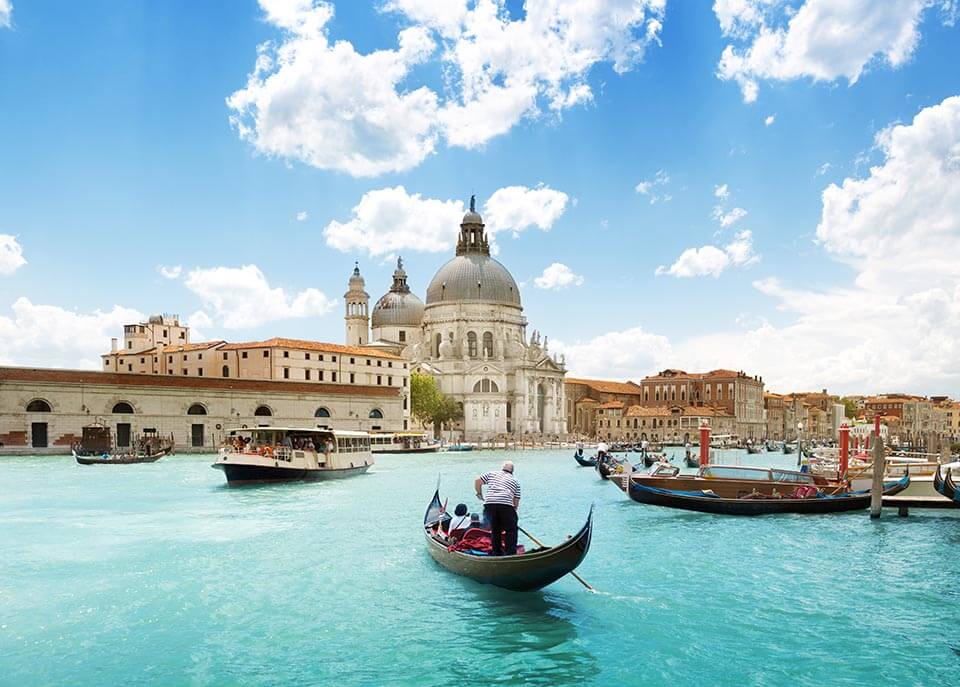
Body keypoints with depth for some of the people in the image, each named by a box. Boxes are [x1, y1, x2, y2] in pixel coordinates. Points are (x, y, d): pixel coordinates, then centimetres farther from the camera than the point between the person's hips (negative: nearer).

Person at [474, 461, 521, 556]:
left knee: (495, 530, 18)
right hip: (506, 505, -2)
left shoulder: (491, 474, 25)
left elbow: (477, 481, 16)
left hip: (489, 504, 2)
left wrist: (479, 494, 28)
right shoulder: (515, 481, 23)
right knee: (511, 531, 10)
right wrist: (513, 510, 27)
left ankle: (497, 553, 23)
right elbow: (516, 502, 16)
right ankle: (510, 554, 2)